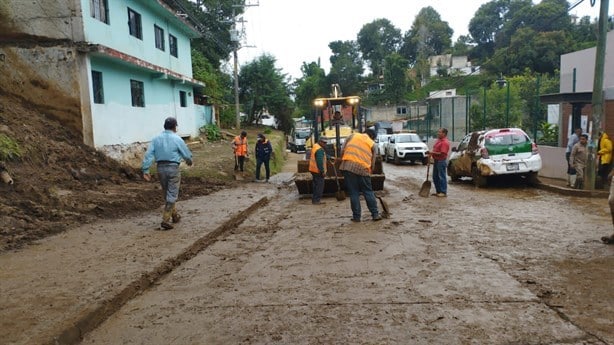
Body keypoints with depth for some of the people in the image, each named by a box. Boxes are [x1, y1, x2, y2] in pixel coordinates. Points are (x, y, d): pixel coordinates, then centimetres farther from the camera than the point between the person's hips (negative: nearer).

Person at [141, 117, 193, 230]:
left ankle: (174, 215, 34)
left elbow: (149, 154, -3)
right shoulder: (177, 139, -8)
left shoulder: (156, 139, 4)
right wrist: (189, 161, 22)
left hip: (161, 168, 5)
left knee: (167, 193, 19)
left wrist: (145, 170, -2)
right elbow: (186, 154, 0)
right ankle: (165, 220, -6)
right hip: (173, 168, -5)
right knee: (172, 195, 0)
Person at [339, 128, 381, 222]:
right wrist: (369, 172, 24)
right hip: (363, 169, 0)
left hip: (348, 166, 0)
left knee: (353, 193, 6)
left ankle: (356, 216, 10)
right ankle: (375, 214, 16)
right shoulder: (372, 144, 15)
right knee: (368, 192, 13)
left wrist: (343, 161, 18)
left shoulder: (353, 136, 16)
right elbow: (372, 163, 12)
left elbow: (342, 150, 7)